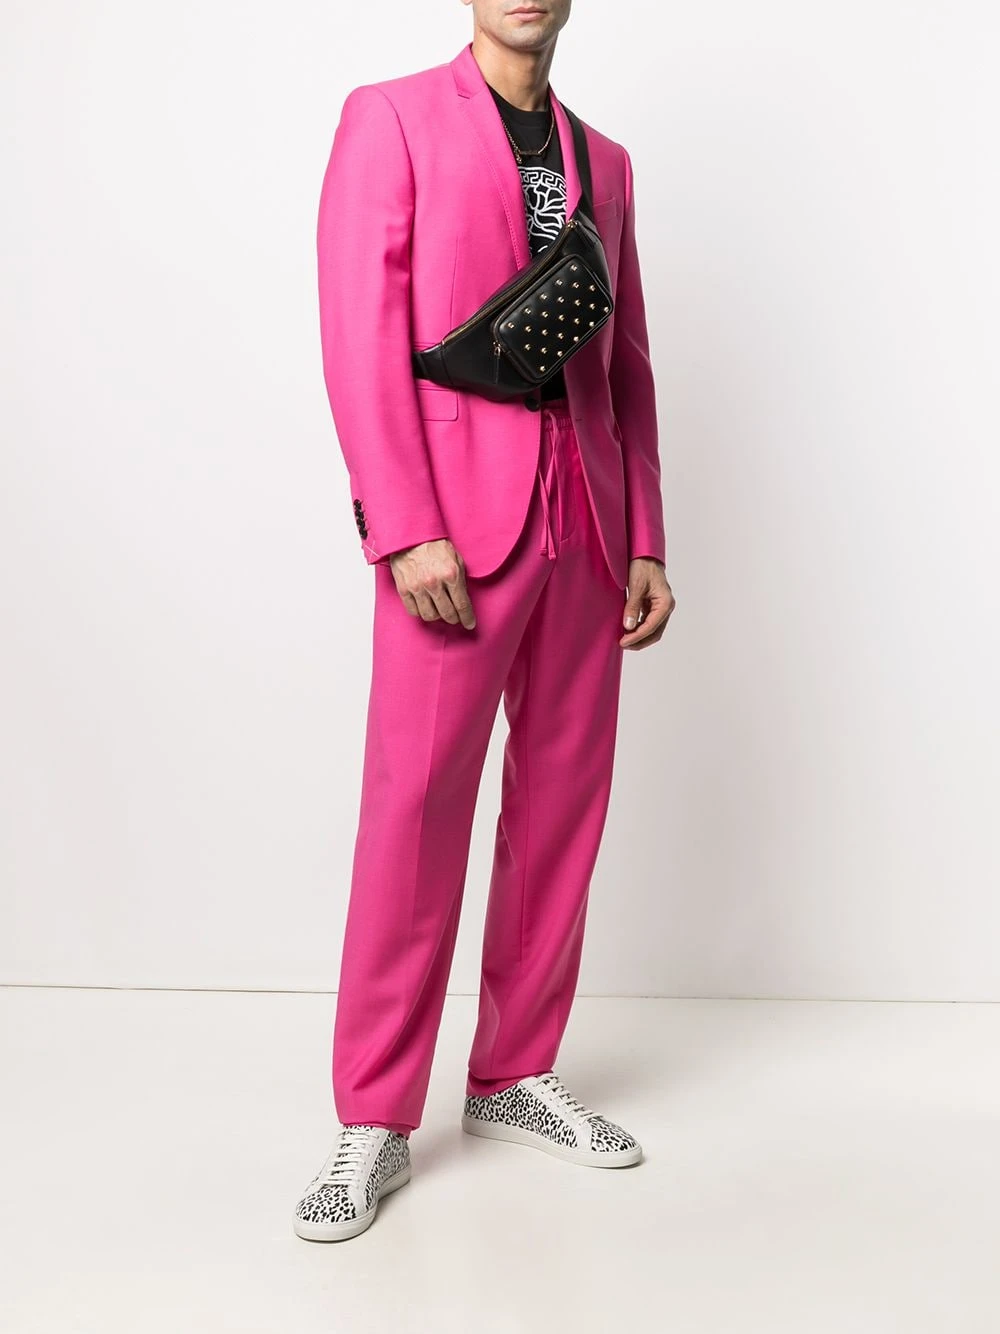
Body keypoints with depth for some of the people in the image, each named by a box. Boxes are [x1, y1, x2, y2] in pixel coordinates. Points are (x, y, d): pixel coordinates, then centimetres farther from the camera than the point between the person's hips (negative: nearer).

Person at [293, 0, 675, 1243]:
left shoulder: (602, 160, 21)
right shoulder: (391, 117, 5)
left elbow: (626, 366, 18)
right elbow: (362, 332, -6)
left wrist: (644, 539, 9)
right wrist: (407, 529, -15)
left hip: (583, 525, 6)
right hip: (456, 521, -5)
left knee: (563, 799, 6)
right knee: (416, 803, -6)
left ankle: (514, 1076, 20)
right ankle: (374, 1119, 5)